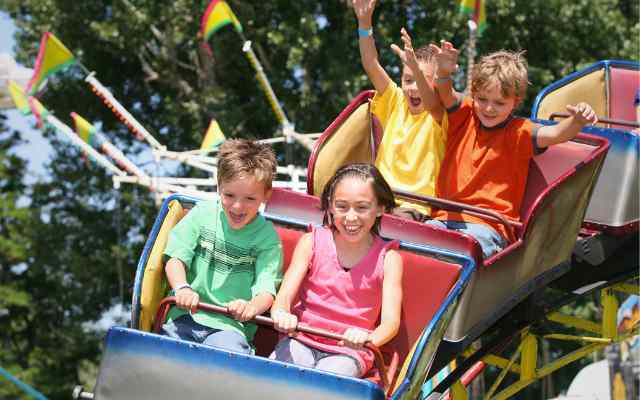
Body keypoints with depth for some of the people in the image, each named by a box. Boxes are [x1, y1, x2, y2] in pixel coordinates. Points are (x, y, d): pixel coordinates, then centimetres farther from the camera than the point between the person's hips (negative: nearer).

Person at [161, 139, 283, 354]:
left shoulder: (267, 237, 1)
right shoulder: (202, 214, 7)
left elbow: (266, 289, -8)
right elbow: (176, 258, 4)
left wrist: (251, 307, -33)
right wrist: (182, 288, -18)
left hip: (230, 326, -2)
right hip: (186, 315, 3)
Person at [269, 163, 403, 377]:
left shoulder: (387, 258, -1)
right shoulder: (312, 243, 3)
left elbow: (391, 321, -11)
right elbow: (284, 297, -6)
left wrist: (369, 339, -36)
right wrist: (281, 315, -33)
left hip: (348, 352, -1)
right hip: (301, 340, 1)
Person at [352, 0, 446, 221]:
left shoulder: (441, 117, -3)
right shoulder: (395, 103, 11)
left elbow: (430, 102, -27)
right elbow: (371, 65, 0)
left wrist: (415, 66, -46)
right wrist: (364, 22, -14)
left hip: (415, 206, -4)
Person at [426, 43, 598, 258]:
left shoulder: (519, 132, 0)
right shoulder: (465, 116, 11)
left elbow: (555, 134, -16)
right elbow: (445, 93, -5)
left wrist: (577, 122, -38)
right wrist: (443, 72, -28)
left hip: (487, 226, -3)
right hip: (445, 217, 4)